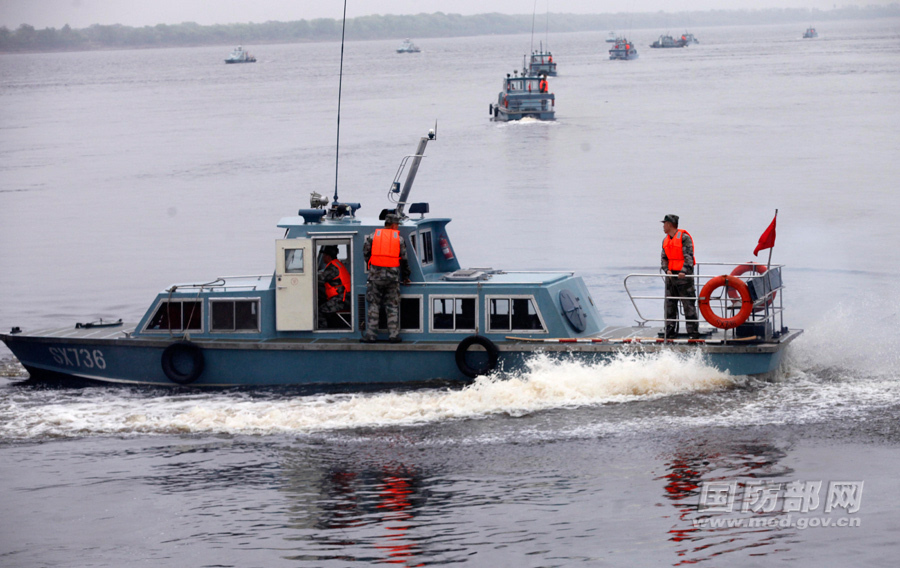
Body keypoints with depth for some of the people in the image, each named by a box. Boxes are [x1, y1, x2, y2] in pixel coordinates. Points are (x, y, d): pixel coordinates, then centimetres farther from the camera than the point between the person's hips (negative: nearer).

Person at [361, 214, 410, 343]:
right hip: (393, 276, 0)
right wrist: (405, 277, 18)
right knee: (392, 306, 7)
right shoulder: (399, 239, 5)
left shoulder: (373, 236, 4)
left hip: (376, 275, 0)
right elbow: (404, 259, 7)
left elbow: (366, 253, 6)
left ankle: (370, 334, 3)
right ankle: (394, 335, 5)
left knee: (373, 305, 5)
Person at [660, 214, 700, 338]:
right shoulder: (666, 240, 15)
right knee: (669, 304, 6)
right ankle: (670, 329, 12)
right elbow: (664, 257, 13)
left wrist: (684, 271, -25)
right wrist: (667, 270, -6)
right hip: (671, 275, 7)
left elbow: (689, 256, -14)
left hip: (684, 276, -7)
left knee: (689, 304, -6)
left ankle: (693, 331, -4)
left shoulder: (684, 237, -8)